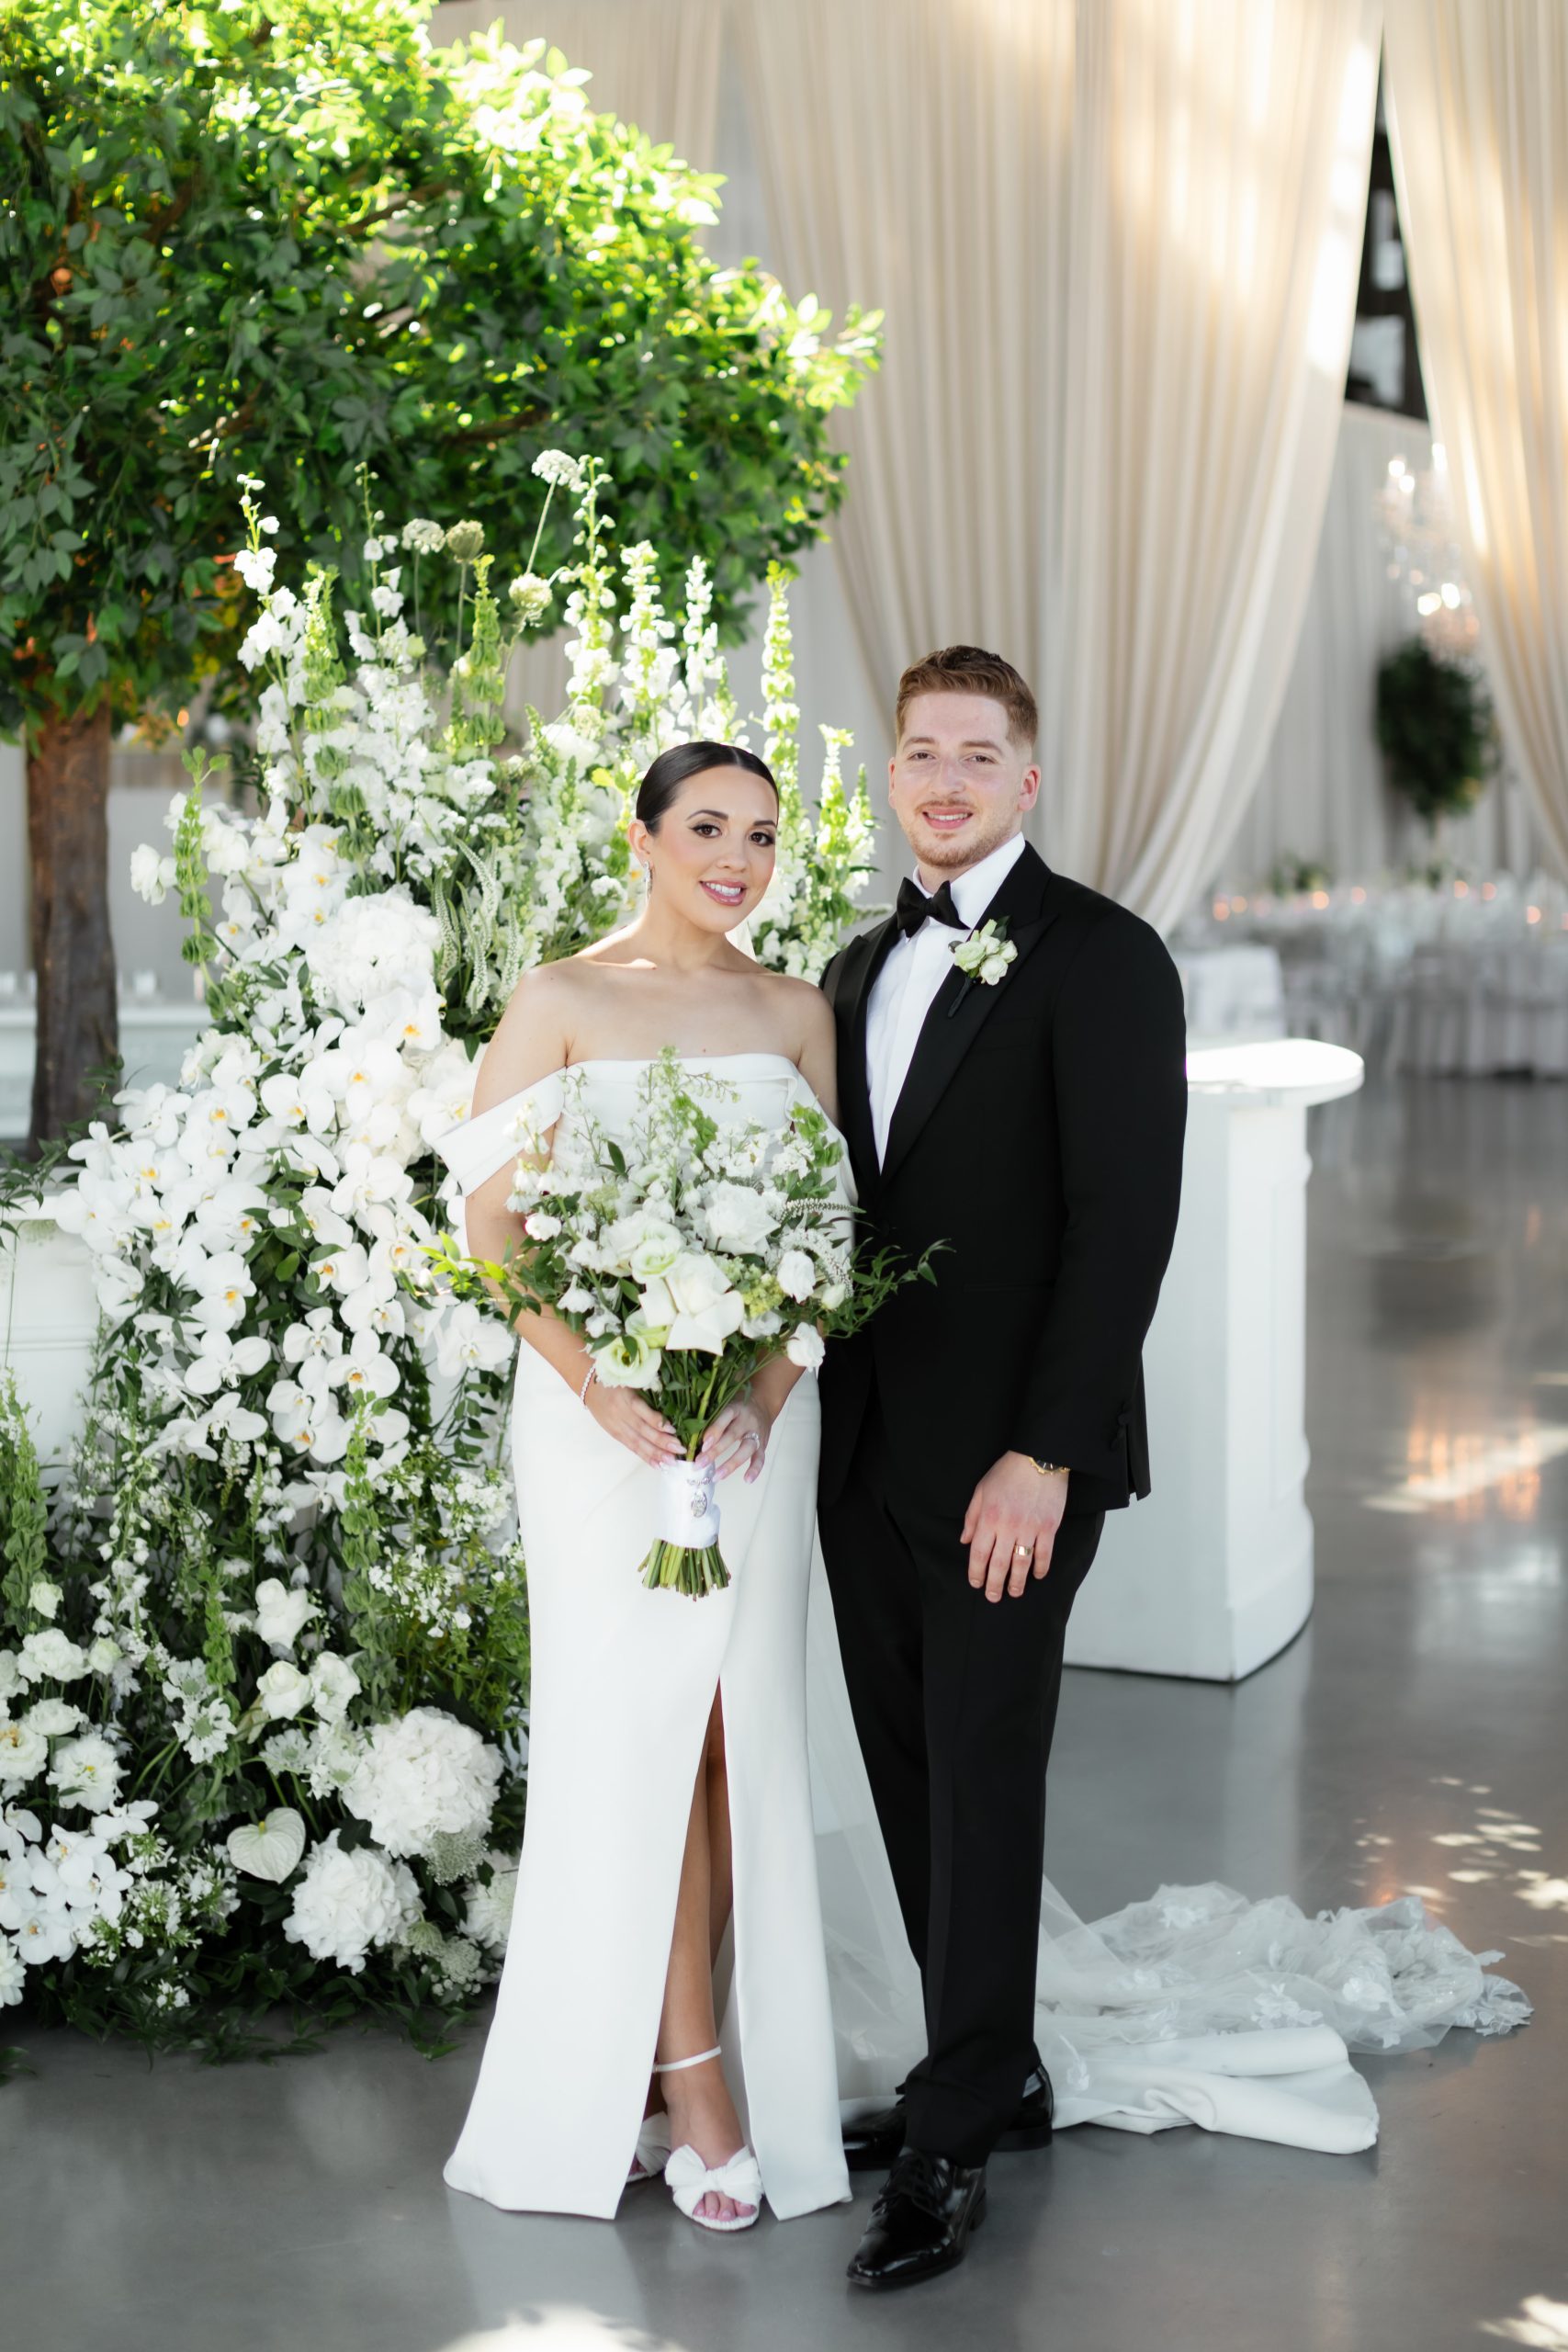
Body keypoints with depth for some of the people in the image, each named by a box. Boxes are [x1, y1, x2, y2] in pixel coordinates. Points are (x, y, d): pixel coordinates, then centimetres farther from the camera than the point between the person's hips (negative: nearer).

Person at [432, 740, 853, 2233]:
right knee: (639, 1721, -4)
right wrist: (600, 1388, -15)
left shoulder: (795, 1013, 10)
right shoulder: (562, 1003, 0)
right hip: (604, 1407, -3)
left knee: (737, 1727, 3)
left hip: (758, 1409, 3)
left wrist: (769, 1393, -8)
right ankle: (692, 2074, 6)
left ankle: (678, 2065, 15)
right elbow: (491, 1227, -4)